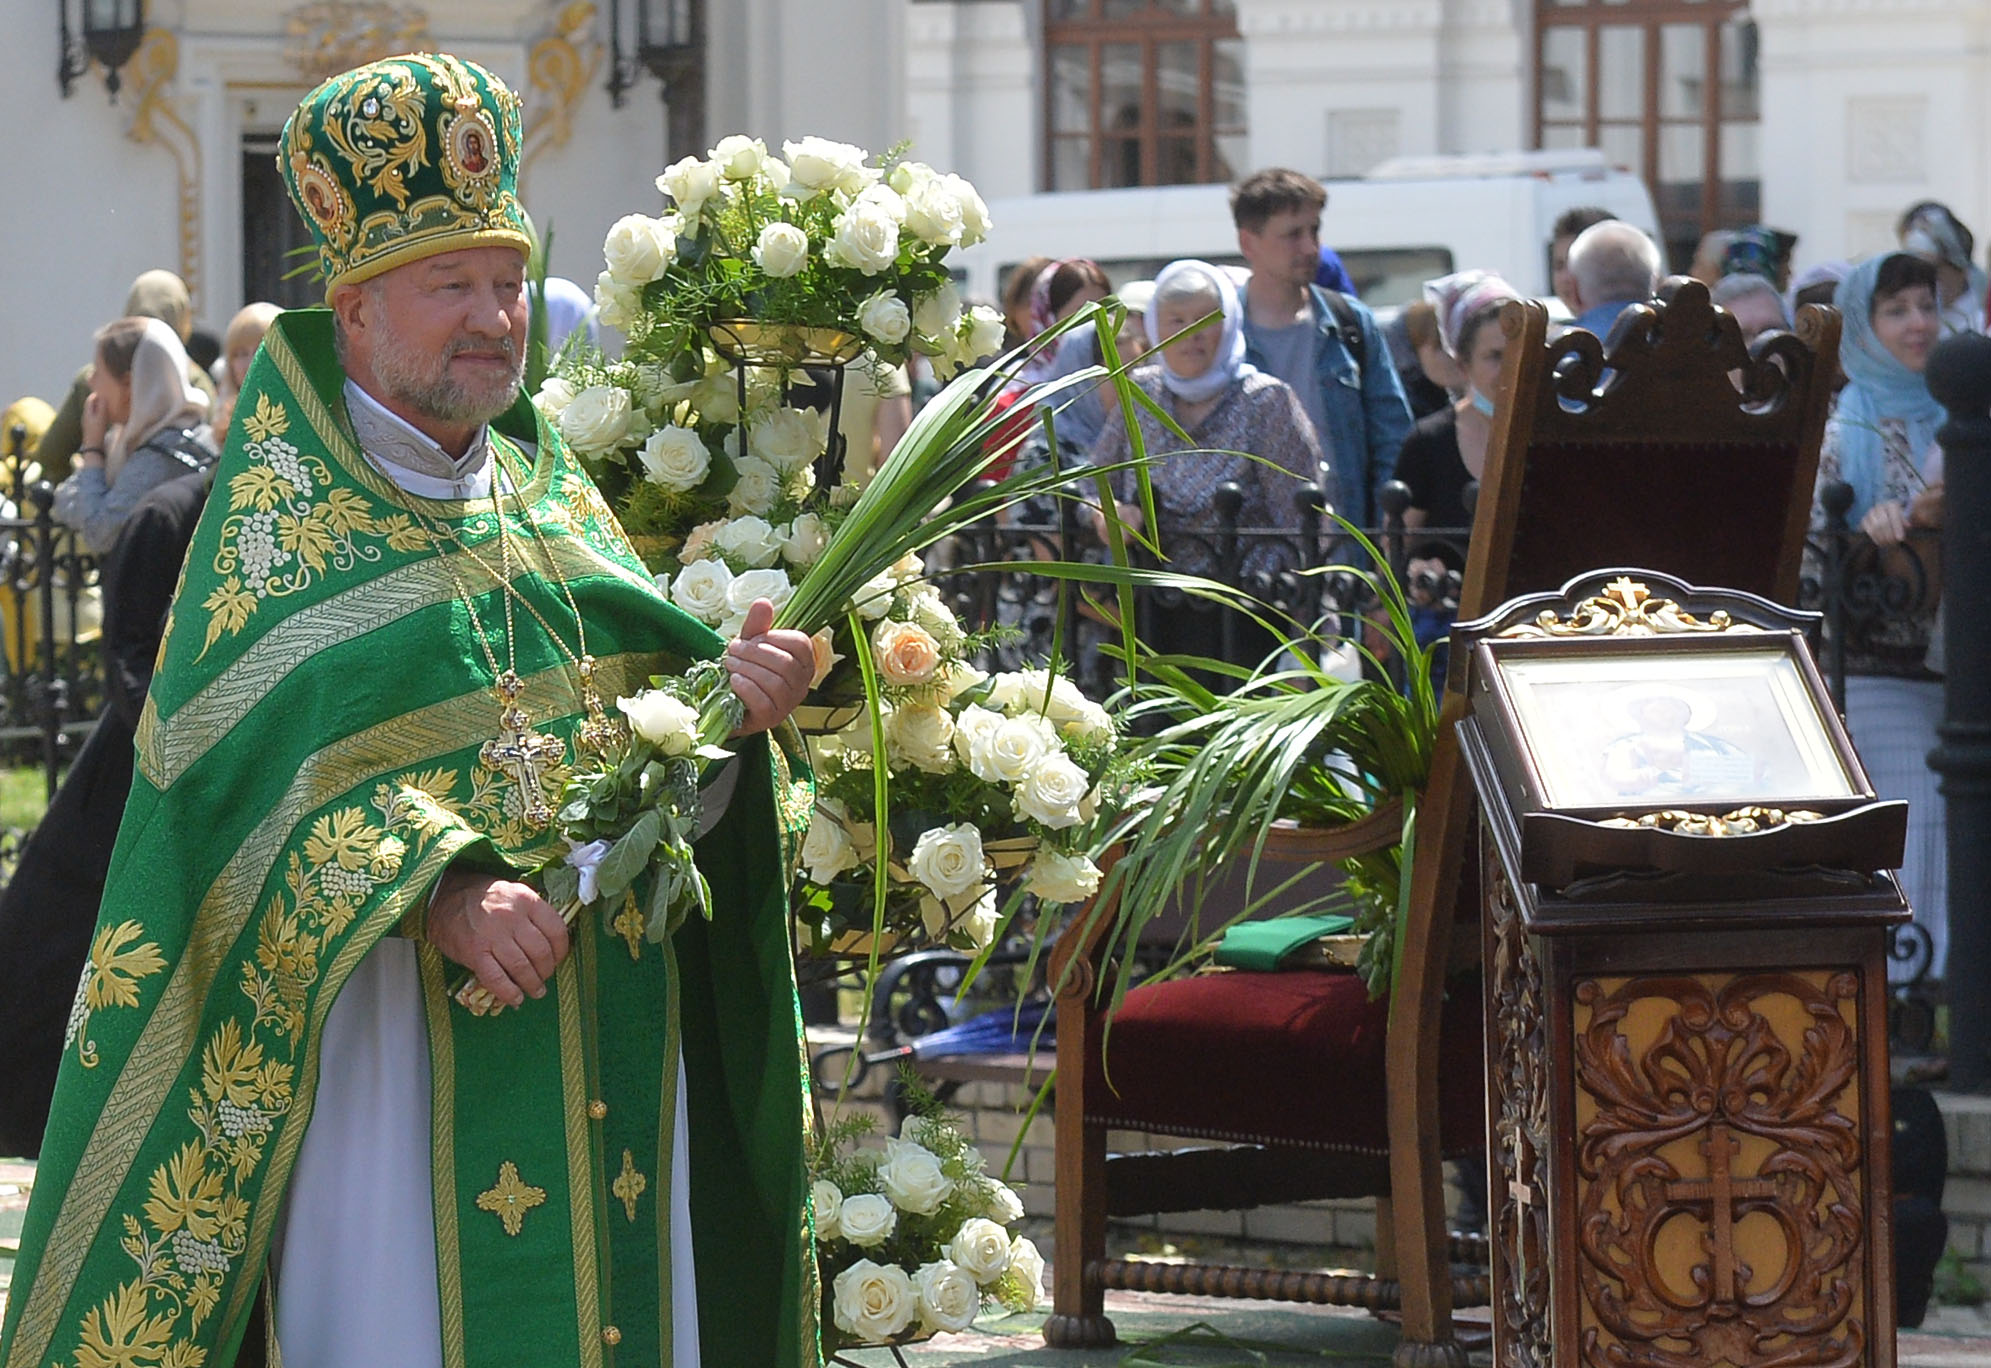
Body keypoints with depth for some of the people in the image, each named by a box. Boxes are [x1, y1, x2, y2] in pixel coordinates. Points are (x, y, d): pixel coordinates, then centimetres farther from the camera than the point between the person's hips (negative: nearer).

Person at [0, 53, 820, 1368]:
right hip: (398, 1031, -5)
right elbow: (264, 770, -12)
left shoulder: (554, 495, 15)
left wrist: (728, 706, -13)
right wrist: (440, 891, -25)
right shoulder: (283, 511, 0)